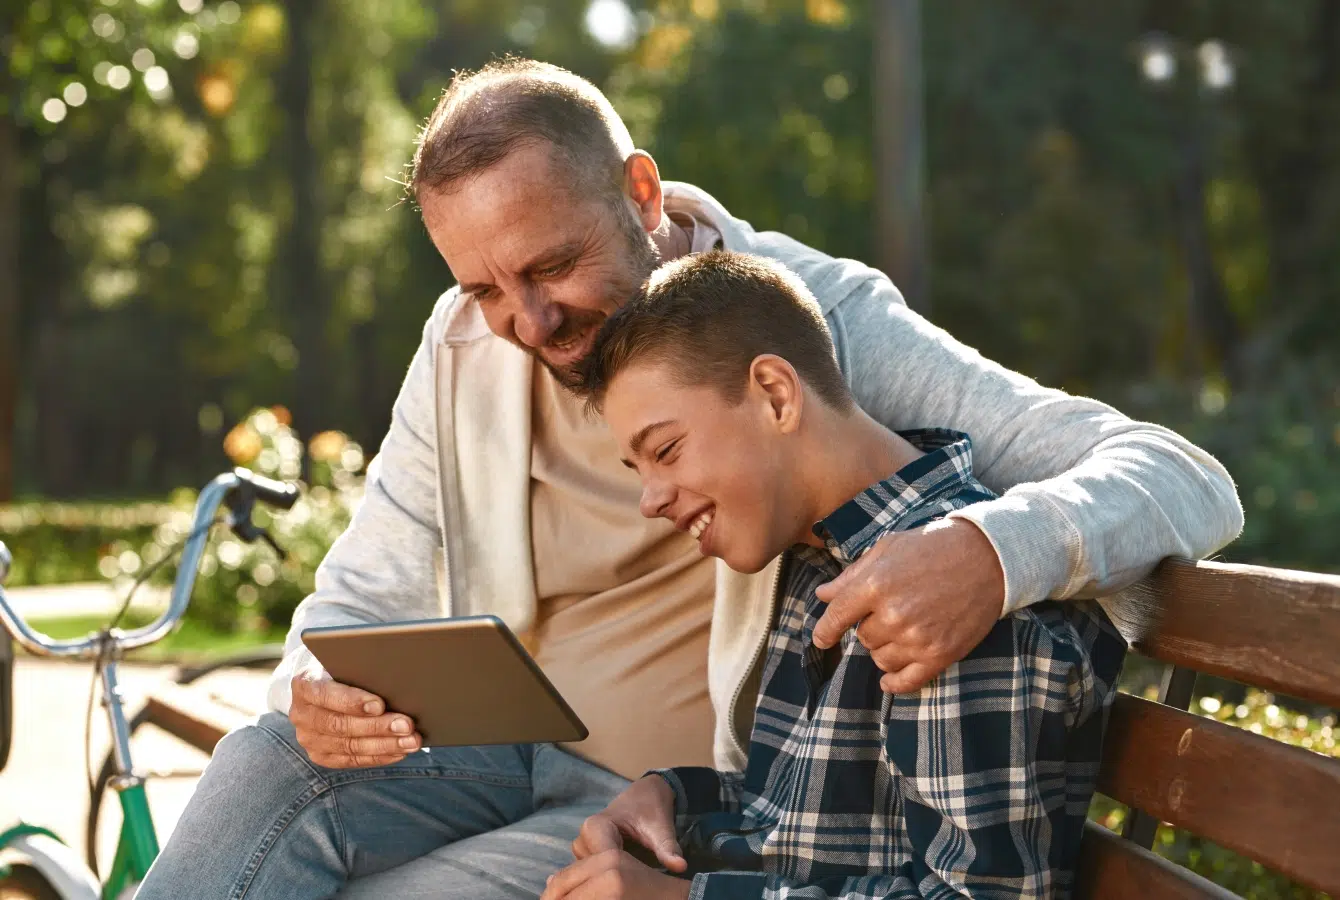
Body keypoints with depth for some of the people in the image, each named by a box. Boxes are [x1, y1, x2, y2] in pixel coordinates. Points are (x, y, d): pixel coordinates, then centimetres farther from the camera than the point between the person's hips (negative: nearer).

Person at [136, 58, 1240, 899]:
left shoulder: (819, 319, -16)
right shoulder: (466, 349, -1)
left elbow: (1186, 483, -21)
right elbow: (362, 596, 5)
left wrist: (995, 551, -44)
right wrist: (317, 688, -21)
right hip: (499, 754, 5)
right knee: (266, 765, -23)